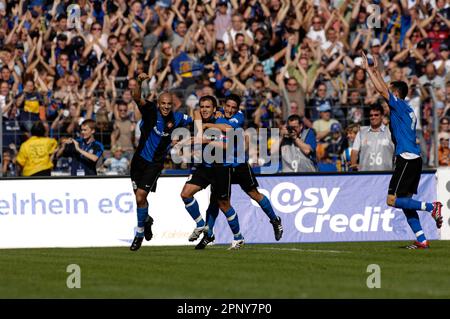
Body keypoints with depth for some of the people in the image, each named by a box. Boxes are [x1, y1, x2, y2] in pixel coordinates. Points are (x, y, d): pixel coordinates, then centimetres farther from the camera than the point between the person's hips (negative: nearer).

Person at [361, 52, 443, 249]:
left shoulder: (399, 105, -6)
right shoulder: (406, 109, 18)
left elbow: (382, 90, -13)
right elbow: (385, 90, 32)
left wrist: (368, 70, -4)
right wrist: (376, 72, 34)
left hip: (407, 159, -9)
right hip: (413, 159, 9)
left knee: (393, 200, -11)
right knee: (404, 201, 9)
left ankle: (431, 207, -15)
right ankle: (421, 240, 5)